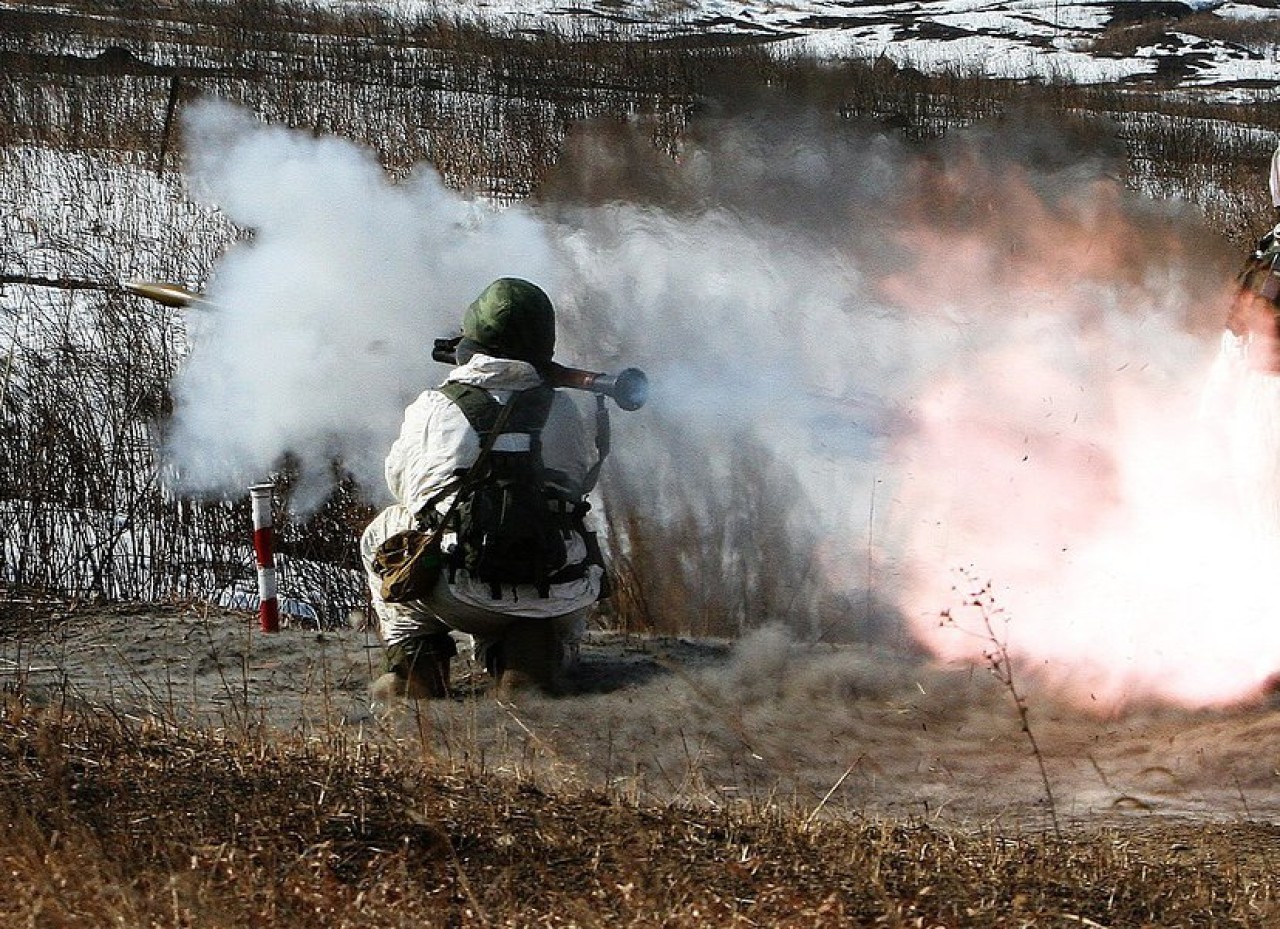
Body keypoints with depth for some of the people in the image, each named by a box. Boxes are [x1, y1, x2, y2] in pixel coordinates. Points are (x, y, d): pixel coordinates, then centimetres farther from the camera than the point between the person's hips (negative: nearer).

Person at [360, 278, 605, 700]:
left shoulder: (433, 408, 7)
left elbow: (400, 483, 23)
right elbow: (587, 478, 25)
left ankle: (414, 663, 18)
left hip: (463, 598, 0)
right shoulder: (562, 410, 9)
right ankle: (534, 660, 12)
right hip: (558, 604, 0)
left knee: (381, 534, 30)